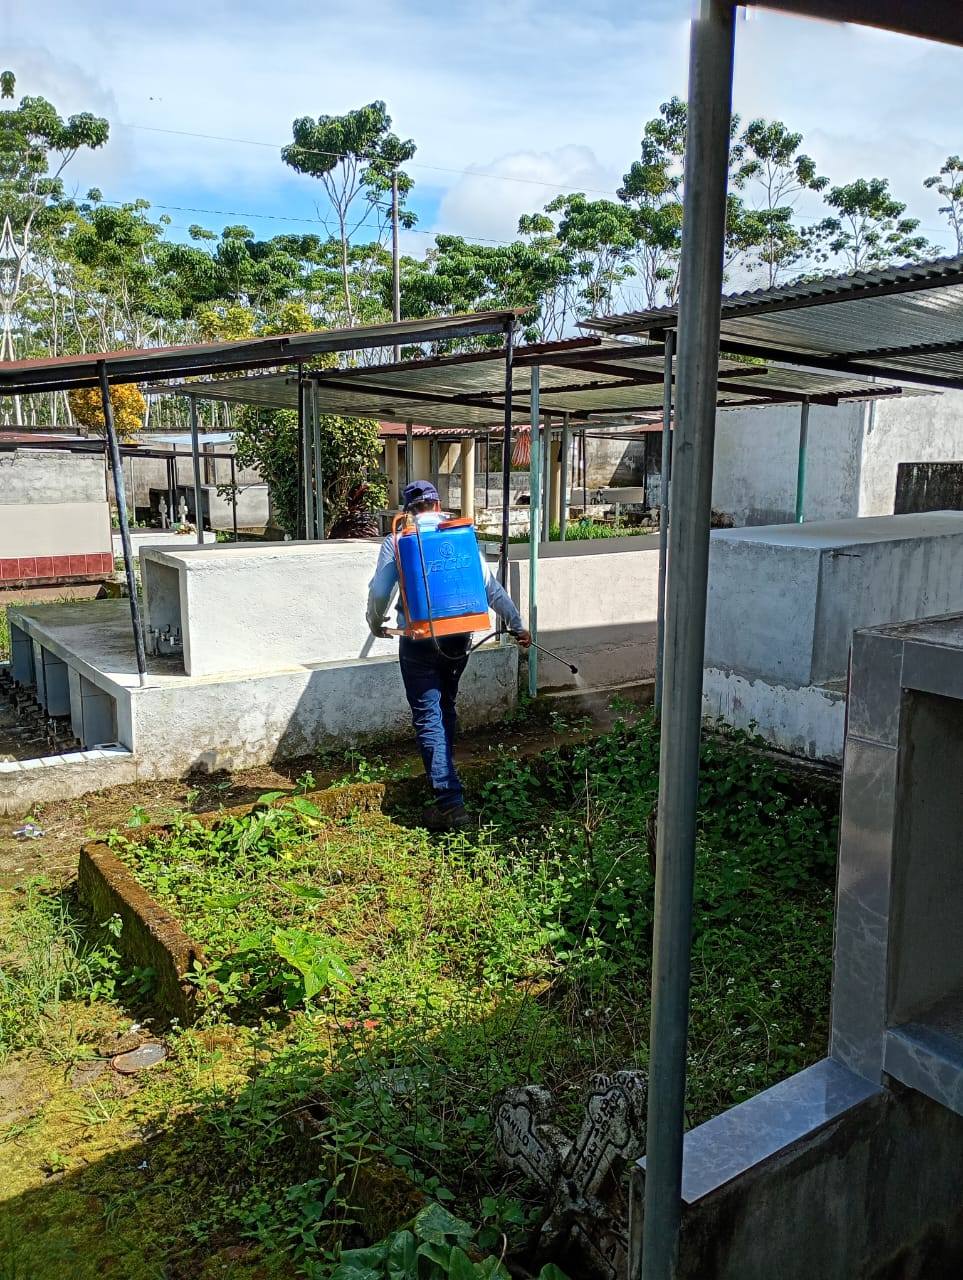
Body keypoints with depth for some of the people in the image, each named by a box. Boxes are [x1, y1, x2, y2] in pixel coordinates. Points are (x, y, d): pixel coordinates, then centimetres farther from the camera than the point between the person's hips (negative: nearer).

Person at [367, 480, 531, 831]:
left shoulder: (396, 541, -3)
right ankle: (442, 773, 40)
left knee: (428, 718, -2)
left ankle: (450, 803, -8)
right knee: (445, 709, 23)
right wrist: (517, 625, 9)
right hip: (458, 638, 4)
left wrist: (376, 624, 14)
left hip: (418, 641, -4)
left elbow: (379, 592, -6)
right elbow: (491, 587, 1)